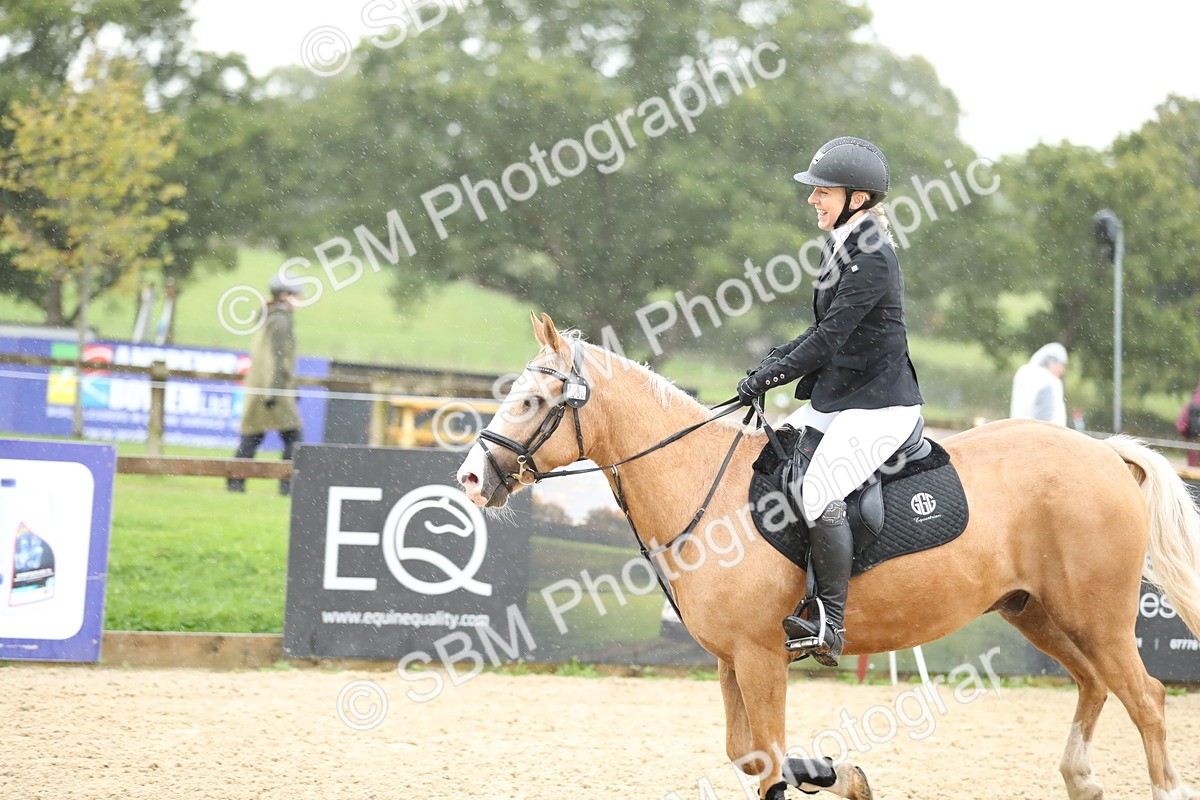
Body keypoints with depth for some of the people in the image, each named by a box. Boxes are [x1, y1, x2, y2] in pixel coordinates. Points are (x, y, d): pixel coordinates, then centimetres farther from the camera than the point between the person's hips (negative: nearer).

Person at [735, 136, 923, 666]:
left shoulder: (872, 260, -18)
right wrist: (776, 359, 5)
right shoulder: (841, 248, 12)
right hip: (835, 400, 11)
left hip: (878, 407, -11)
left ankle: (828, 626, -20)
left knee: (819, 493, -27)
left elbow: (829, 339, -21)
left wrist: (768, 377, -14)